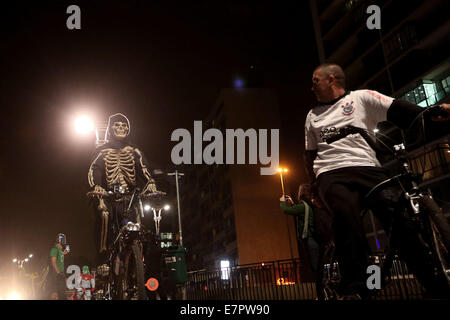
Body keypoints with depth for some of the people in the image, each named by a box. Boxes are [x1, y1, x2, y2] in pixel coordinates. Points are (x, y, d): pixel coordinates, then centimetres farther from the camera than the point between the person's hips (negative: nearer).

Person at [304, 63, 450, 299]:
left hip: (367, 167, -1)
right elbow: (309, 154, 29)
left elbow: (398, 110, 1)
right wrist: (314, 183, 20)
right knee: (347, 214, -31)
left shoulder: (361, 98, 14)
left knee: (398, 212, -22)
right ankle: (353, 290, -30)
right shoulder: (312, 115, 25)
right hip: (331, 174, 1)